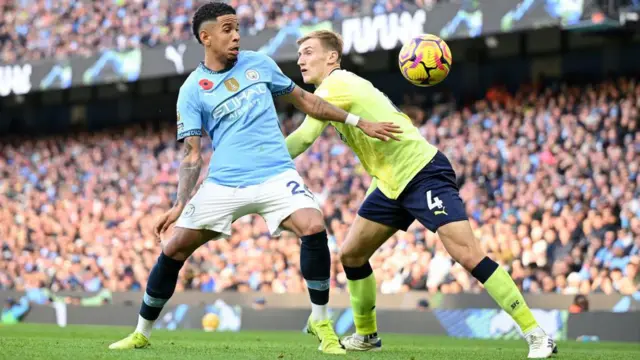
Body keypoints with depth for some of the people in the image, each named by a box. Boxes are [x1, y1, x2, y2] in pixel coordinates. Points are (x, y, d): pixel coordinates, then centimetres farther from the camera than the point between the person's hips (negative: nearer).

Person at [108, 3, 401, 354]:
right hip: (224, 184, 0)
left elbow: (304, 100, 19)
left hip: (276, 175, 0)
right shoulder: (192, 90, 1)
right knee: (173, 251, -1)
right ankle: (141, 334, 19)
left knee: (313, 227, -26)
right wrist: (180, 204, -15)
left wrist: (359, 122, 16)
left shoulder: (259, 63, 8)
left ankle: (320, 321, -9)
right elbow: (191, 155, -1)